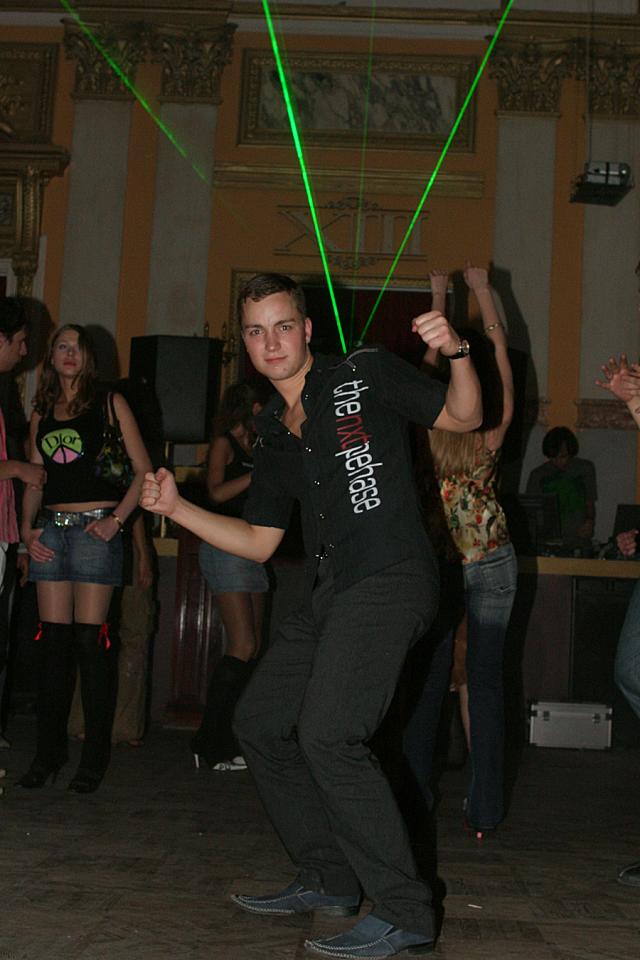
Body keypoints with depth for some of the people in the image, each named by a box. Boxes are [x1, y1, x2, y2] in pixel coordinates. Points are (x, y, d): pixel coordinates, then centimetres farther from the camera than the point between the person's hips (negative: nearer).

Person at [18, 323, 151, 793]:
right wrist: (28, 526, 2)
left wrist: (117, 520, -10)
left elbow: (143, 470, 1)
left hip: (94, 528, -4)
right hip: (50, 529, 4)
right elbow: (34, 480, 19)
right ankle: (49, 750, 11)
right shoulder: (41, 413, 17)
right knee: (53, 640, 3)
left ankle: (95, 755, 2)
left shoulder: (110, 403, 5)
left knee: (91, 640, -6)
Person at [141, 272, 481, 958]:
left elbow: (464, 417, 1)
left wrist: (456, 353, -18)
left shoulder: (365, 375, 1)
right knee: (258, 722, 12)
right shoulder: (274, 438, 19)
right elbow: (259, 541, 20)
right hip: (327, 595, 9)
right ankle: (329, 882, 25)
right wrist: (176, 508, 12)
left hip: (390, 579, -8)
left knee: (327, 735, -21)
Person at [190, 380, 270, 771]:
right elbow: (217, 492, -15)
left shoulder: (253, 450, 21)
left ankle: (226, 739, 6)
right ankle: (211, 742, -9)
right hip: (225, 546, -8)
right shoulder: (224, 443, -1)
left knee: (252, 649, 3)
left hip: (251, 550, 8)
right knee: (243, 647, -15)